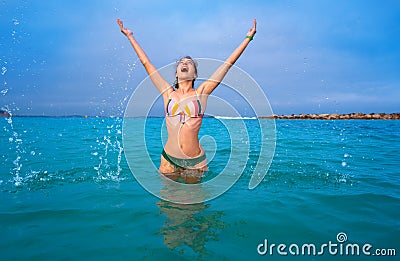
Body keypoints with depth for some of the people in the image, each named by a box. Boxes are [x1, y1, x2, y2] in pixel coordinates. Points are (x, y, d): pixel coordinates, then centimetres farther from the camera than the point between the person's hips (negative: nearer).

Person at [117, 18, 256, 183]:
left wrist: (248, 37, 6)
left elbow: (228, 63, 2)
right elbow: (146, 62, 9)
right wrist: (130, 36, 17)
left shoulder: (201, 92, -1)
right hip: (169, 159, 1)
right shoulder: (168, 93, 3)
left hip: (195, 161, -1)